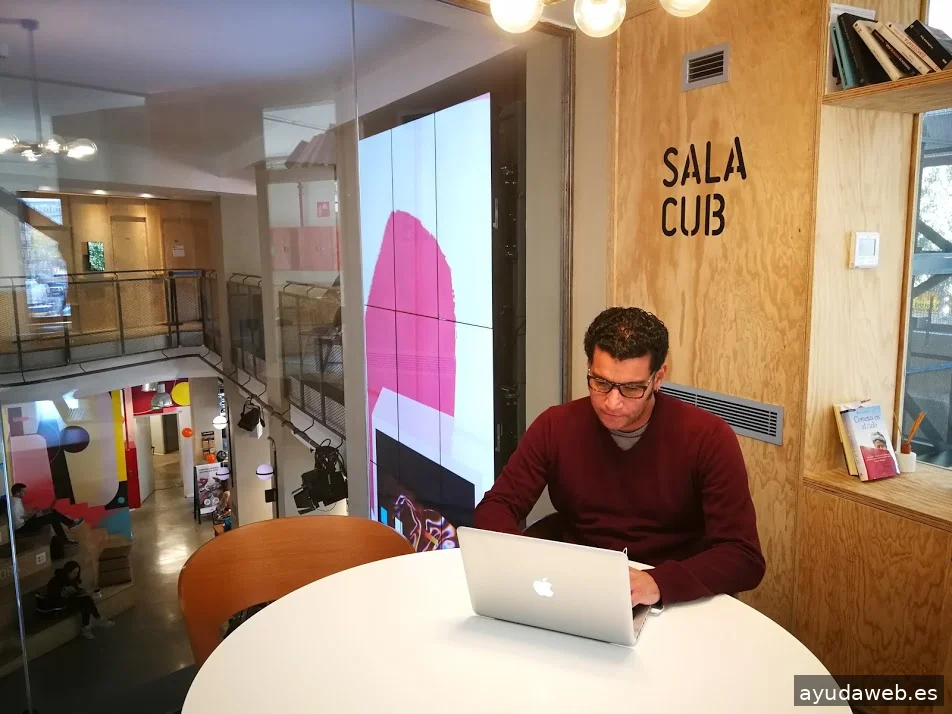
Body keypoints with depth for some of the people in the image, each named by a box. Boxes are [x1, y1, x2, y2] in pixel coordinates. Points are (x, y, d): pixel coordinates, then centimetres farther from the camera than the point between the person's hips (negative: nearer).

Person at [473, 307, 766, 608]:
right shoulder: (555, 427, -6)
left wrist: (659, 583, -33)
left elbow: (745, 558, -16)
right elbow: (495, 508, -3)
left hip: (673, 605, -1)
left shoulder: (708, 438, -13)